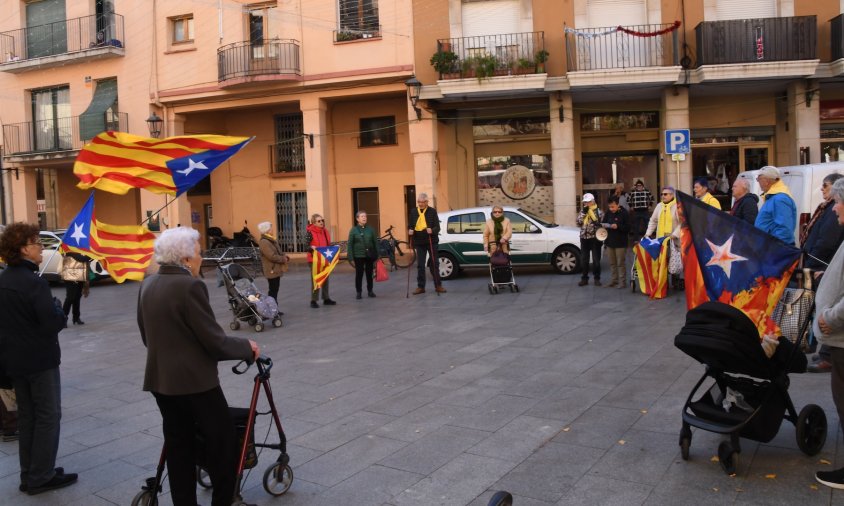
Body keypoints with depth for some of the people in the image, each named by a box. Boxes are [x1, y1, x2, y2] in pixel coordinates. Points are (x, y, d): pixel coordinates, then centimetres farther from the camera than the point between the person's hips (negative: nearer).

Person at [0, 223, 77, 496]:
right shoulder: (34, 282, -21)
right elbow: (54, 322, -25)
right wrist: (58, 307, -6)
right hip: (40, 358, -8)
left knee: (26, 415, 16)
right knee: (48, 416, 3)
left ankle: (29, 474, 24)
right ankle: (41, 477, 8)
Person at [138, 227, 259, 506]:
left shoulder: (148, 285, 6)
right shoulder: (190, 286, -19)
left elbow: (147, 336, 16)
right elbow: (215, 341, -19)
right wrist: (246, 347, -3)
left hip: (159, 378, 8)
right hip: (194, 380, -8)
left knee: (178, 443, 15)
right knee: (223, 439, 6)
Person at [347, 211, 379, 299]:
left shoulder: (370, 229, 3)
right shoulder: (353, 230, -3)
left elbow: (375, 242, 6)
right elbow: (350, 245, -2)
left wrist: (377, 255, 2)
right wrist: (351, 258, -7)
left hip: (369, 255, 2)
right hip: (358, 256, -2)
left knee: (369, 274, 10)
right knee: (359, 274, 3)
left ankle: (370, 291, 23)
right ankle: (358, 292, 13)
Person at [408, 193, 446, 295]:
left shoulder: (432, 211, -3)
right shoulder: (413, 212, 6)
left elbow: (437, 227, -7)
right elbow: (410, 226, 11)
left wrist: (432, 230, -28)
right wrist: (410, 231, -11)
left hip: (431, 241, -2)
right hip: (419, 242, 2)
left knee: (434, 263, 5)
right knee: (420, 265, 5)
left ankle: (438, 285, 13)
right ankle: (420, 286, 12)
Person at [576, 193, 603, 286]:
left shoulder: (598, 212, -4)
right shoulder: (582, 211, 9)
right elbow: (578, 223, -3)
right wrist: (583, 213, -11)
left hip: (595, 238, -4)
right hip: (584, 238, 4)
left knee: (596, 259, 4)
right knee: (583, 260, 7)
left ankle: (597, 278, 14)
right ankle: (584, 278, 16)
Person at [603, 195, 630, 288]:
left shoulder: (624, 213, -11)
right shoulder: (608, 213, 3)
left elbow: (628, 228, -12)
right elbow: (604, 222, 16)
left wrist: (618, 227, -24)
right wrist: (604, 225, -7)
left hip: (620, 243, -5)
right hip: (610, 242, 5)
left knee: (620, 263, 0)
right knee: (612, 263, 13)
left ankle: (622, 281, 7)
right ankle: (614, 280, 22)